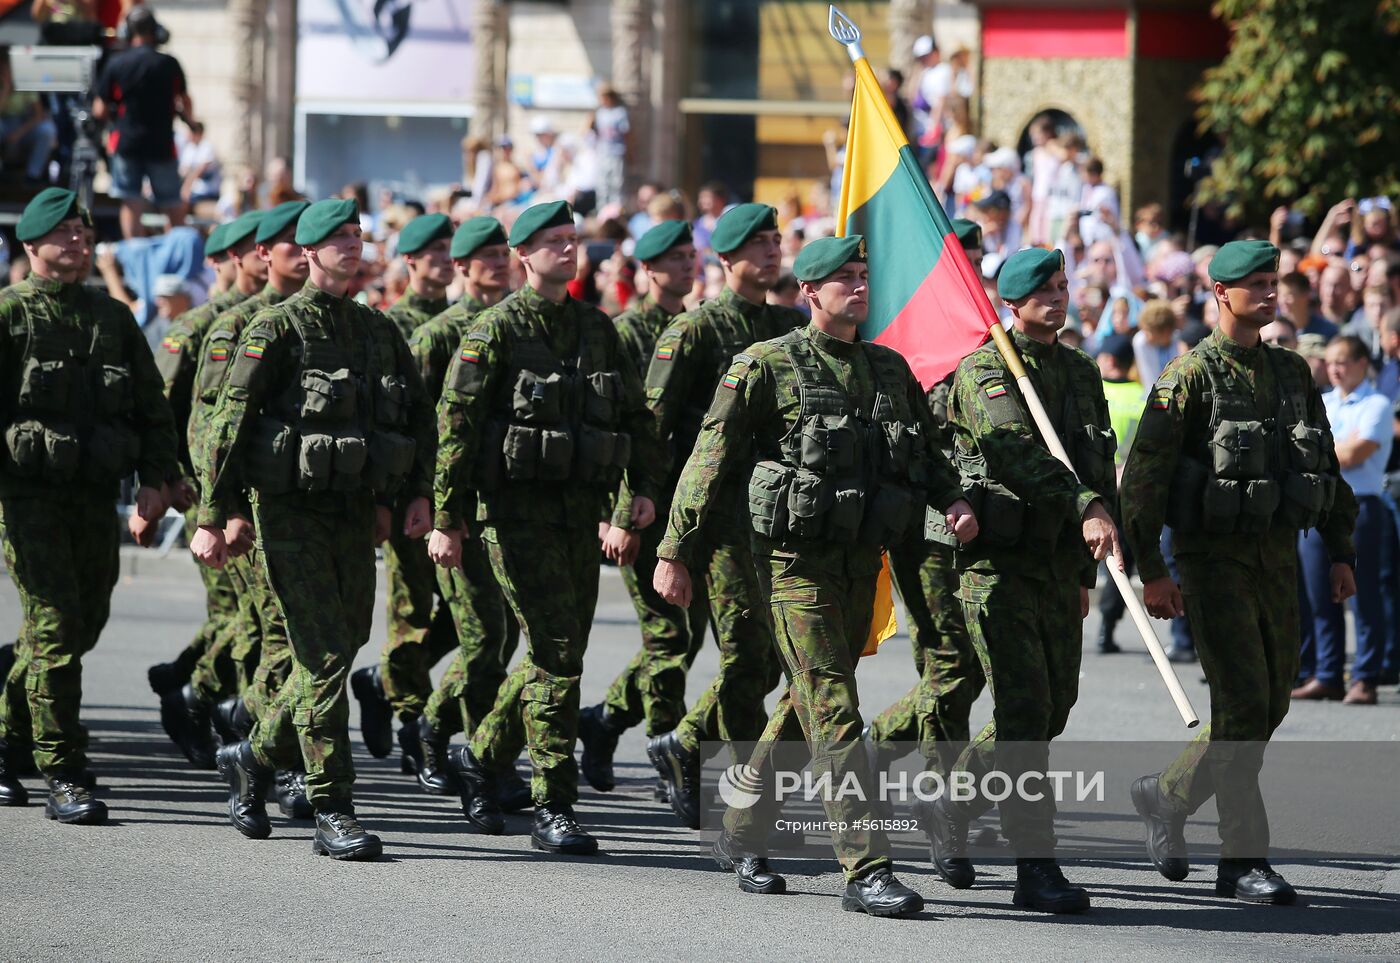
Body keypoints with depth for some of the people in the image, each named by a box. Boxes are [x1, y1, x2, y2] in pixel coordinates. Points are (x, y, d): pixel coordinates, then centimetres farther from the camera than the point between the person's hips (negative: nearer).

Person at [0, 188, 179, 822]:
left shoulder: (112, 318, 14)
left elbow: (152, 407, 15)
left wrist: (156, 480, 3)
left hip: (95, 500, 5)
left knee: (80, 627, 9)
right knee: (56, 629, -11)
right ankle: (64, 778, -9)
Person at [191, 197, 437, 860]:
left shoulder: (378, 330, 12)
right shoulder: (278, 329, -6)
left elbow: (419, 414, 19)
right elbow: (228, 420, -8)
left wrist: (417, 495, 6)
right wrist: (212, 519, -12)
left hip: (355, 516, 6)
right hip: (292, 514, -6)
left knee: (340, 652, 9)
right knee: (324, 657, -11)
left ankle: (255, 757, 32)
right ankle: (332, 815, -9)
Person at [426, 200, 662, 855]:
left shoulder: (597, 328, 13)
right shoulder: (497, 329, -6)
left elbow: (634, 413, 20)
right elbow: (456, 423, -9)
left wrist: (643, 486, 5)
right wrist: (447, 521, -13)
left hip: (581, 514, 6)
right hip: (518, 512, -6)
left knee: (559, 657, 11)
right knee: (557, 658, -11)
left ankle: (480, 758, 33)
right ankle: (553, 813, -8)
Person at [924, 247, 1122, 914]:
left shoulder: (1081, 373, 16)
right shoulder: (986, 371, -9)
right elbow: (1018, 451, -26)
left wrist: (1085, 571, 21)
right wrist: (1087, 508, -39)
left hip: (1059, 564, 8)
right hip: (999, 563, -7)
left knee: (1054, 708, 12)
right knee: (1025, 709, -12)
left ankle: (952, 808, 33)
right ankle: (1037, 870, -12)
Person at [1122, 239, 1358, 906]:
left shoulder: (1291, 372, 11)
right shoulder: (1190, 377, -8)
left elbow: (1327, 467, 19)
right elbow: (1142, 472, -10)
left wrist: (1341, 552, 12)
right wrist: (1150, 571, -15)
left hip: (1278, 559, 6)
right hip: (1213, 560, -6)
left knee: (1271, 705, 8)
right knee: (1242, 705, -11)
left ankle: (1167, 796, 29)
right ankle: (1244, 863, -6)